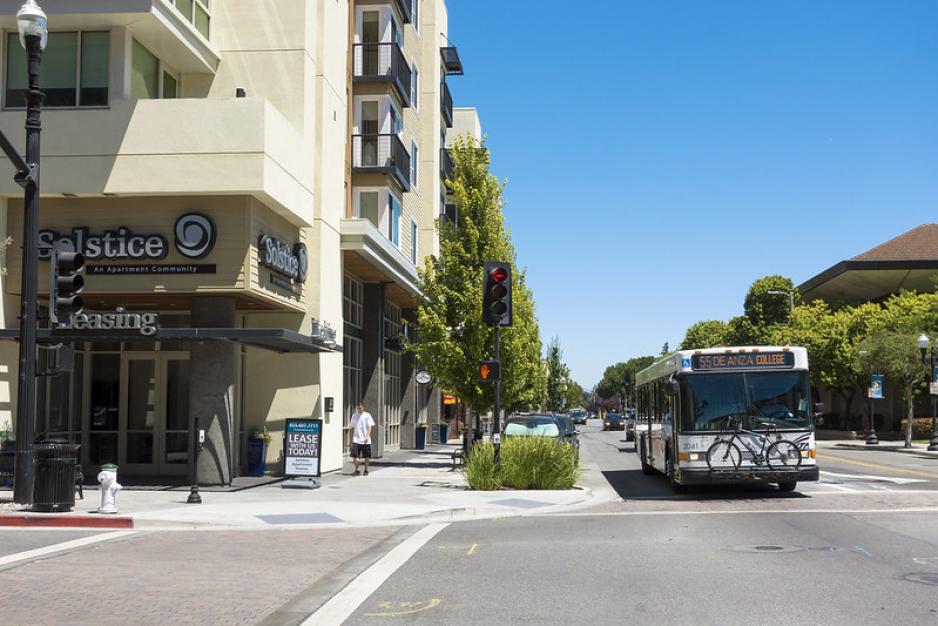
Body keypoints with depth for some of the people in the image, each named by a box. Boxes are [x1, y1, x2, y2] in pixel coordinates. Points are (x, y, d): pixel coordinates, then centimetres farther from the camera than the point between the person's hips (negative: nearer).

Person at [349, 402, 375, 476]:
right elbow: (353, 428, 17)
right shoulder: (354, 416, 12)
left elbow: (370, 427, -5)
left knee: (366, 456, 4)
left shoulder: (367, 415, 0)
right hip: (356, 439, 3)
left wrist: (367, 436, -17)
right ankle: (356, 469, 3)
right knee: (354, 455, -9)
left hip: (365, 440, -2)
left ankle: (366, 470, 18)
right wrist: (352, 438, 15)